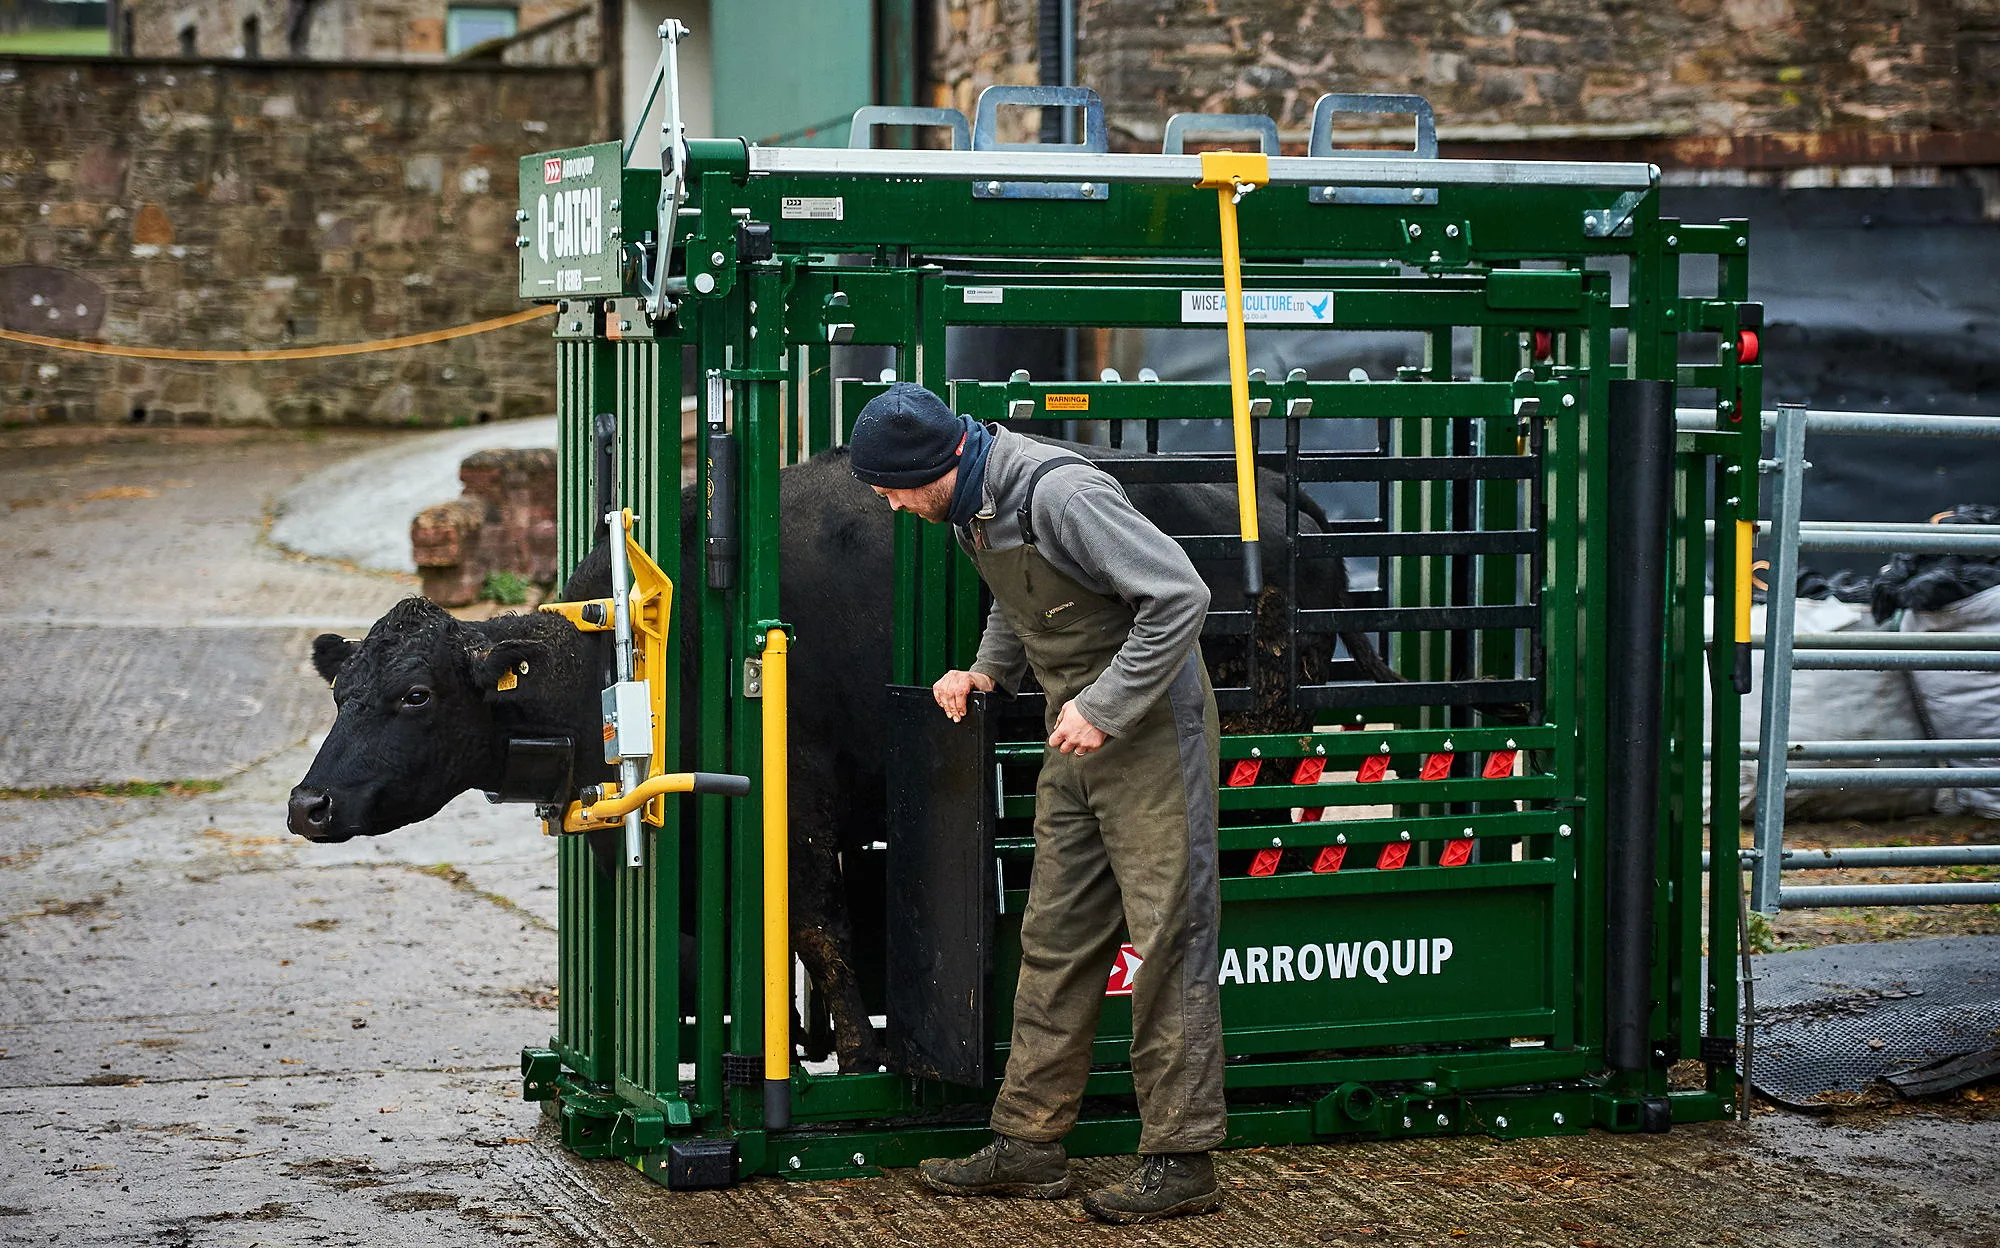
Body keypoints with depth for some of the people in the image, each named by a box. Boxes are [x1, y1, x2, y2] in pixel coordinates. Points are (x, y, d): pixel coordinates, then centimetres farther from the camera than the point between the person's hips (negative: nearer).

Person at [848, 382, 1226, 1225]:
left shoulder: (1057, 493, -24)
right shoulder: (971, 508, 5)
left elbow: (1180, 594, -26)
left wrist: (1105, 707, -24)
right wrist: (989, 673, 6)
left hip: (1150, 727, -9)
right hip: (1078, 740, 9)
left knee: (1168, 938, -5)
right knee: (1056, 938, 11)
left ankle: (1181, 1161, -1)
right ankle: (1029, 1142, 17)